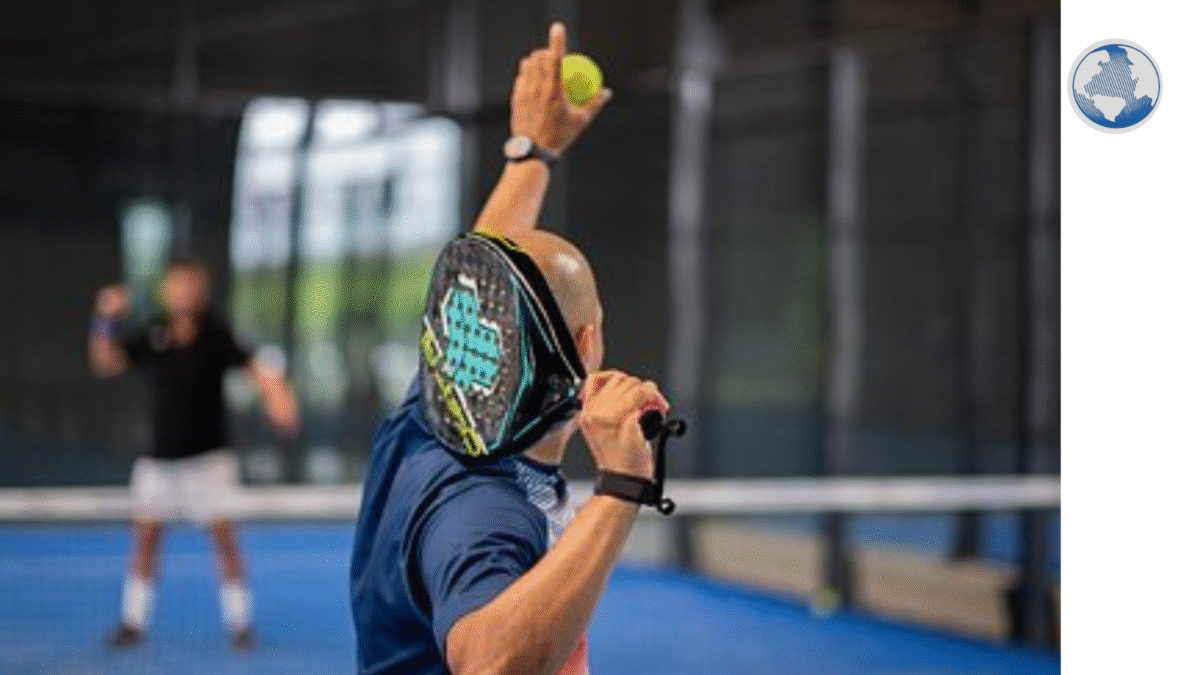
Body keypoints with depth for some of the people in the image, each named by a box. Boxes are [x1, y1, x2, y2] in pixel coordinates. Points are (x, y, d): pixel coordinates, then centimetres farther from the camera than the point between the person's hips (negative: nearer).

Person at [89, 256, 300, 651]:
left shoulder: (215, 335, -8)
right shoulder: (151, 337, -2)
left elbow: (254, 371, -13)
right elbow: (106, 363, -3)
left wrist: (275, 395, -31)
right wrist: (107, 321, -17)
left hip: (208, 456, -2)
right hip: (160, 458, 2)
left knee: (223, 534, -5)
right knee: (146, 534, 1)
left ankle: (239, 622, 6)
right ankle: (133, 621, 13)